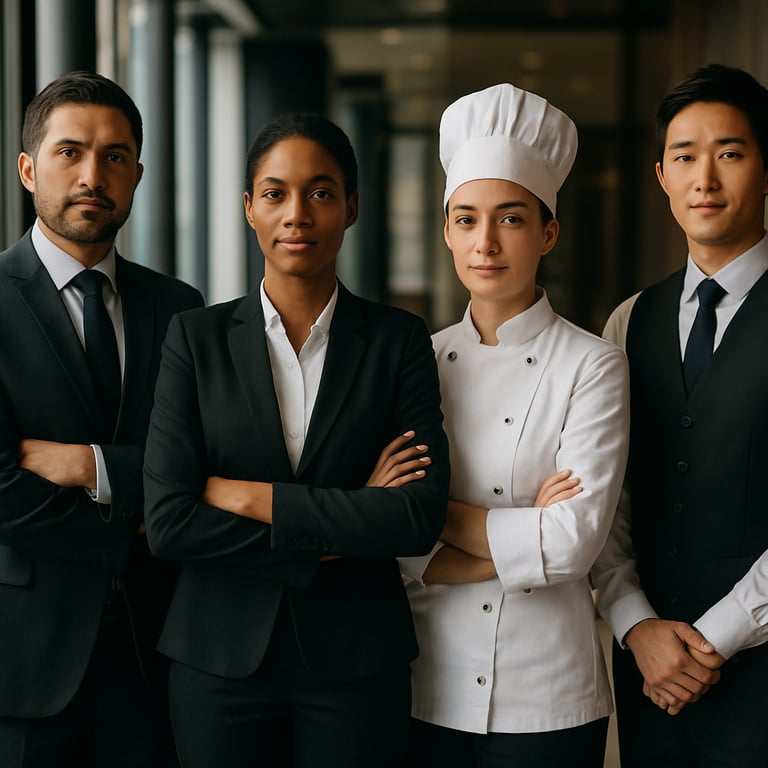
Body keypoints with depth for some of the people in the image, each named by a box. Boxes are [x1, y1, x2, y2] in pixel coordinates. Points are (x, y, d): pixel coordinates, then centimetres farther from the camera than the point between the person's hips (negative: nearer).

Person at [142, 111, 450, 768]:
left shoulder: (399, 340, -1)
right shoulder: (197, 337, 0)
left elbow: (422, 516, -12)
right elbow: (168, 522, -9)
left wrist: (248, 496, -13)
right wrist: (335, 534, -13)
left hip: (357, 658, 0)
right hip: (222, 657, 0)